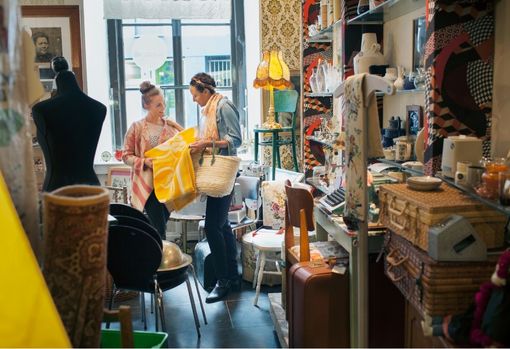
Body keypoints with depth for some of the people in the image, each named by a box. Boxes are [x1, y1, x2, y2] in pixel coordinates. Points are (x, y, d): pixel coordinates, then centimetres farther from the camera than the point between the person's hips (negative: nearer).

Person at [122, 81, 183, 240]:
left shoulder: (170, 125, 7)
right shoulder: (137, 128, -5)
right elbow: (126, 156, -3)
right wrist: (144, 162, -19)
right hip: (148, 185, -4)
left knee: (161, 226, 12)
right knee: (159, 229, -8)